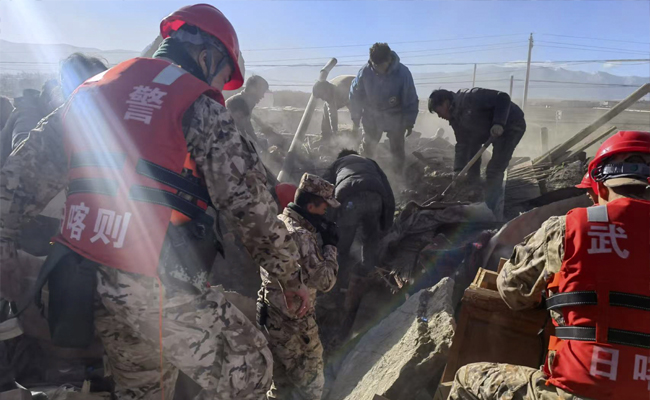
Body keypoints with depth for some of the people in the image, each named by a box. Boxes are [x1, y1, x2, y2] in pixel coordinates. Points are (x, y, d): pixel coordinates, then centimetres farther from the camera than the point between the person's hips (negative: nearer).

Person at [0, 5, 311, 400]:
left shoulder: (94, 90, 15)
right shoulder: (198, 104, -6)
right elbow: (250, 203, -9)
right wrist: (291, 277, 1)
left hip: (84, 275, 8)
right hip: (159, 282, -7)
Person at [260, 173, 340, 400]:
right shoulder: (299, 235, -25)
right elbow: (324, 281, -22)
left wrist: (320, 242, 3)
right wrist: (330, 246, -11)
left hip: (273, 319, 9)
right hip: (295, 325, -9)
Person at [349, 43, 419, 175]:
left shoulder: (403, 73, -23)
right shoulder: (365, 72, -19)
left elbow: (411, 100, -11)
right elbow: (355, 96, -5)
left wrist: (409, 123, -8)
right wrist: (356, 120, 0)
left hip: (395, 119, -1)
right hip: (371, 118, 2)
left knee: (398, 153, 5)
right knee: (367, 150, 12)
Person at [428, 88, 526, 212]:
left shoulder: (470, 98, -25)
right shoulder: (455, 118, 2)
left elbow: (503, 98, -27)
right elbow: (462, 144, 1)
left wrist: (499, 123, -38)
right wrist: (458, 170, -8)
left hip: (511, 125, -10)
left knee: (494, 170, -15)